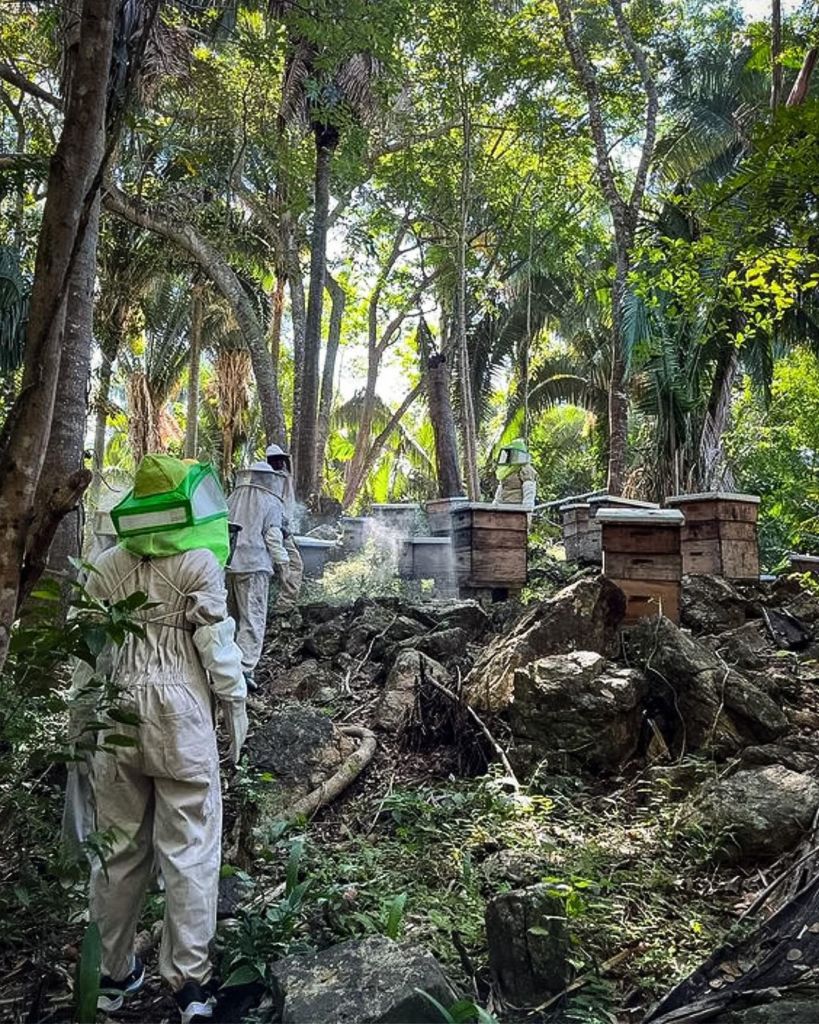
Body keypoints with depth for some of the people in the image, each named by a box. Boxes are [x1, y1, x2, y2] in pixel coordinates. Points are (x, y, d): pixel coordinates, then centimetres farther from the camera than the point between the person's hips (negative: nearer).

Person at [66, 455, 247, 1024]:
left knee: (120, 847, 16)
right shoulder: (199, 562, -8)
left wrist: (80, 722, 18)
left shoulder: (107, 566, 5)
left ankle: (113, 975, 30)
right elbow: (216, 645, -9)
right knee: (189, 848, 4)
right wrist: (236, 708, 2)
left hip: (118, 714, 5)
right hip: (180, 716, -5)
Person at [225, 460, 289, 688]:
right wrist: (282, 565, 3)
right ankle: (245, 668, -11)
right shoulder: (270, 503, -2)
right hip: (254, 566, -6)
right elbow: (273, 538, -5)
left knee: (233, 616, 16)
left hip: (227, 565, 6)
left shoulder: (231, 500, 13)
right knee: (253, 619, -4)